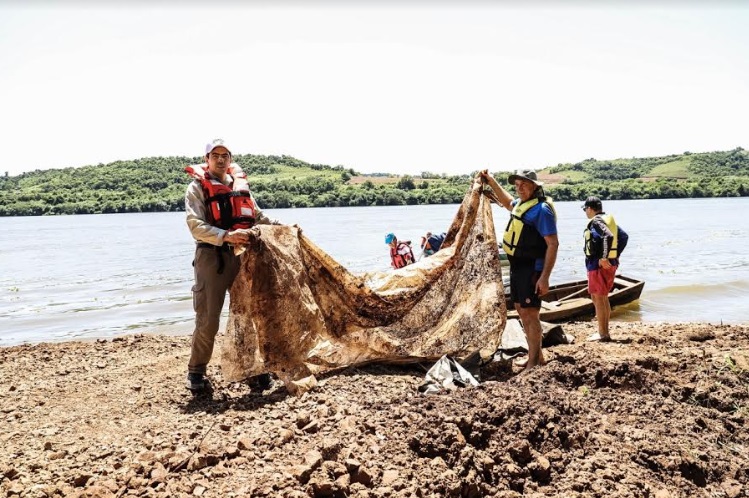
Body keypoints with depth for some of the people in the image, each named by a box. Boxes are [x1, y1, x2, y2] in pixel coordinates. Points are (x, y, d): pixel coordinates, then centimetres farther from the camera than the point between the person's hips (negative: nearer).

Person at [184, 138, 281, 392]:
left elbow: (258, 217, 24)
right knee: (207, 320, -2)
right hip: (211, 256, -4)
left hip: (241, 255, 5)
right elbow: (195, 226, -14)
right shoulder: (197, 188, -1)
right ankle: (196, 372, 15)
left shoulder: (241, 185, 14)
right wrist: (226, 236, -27)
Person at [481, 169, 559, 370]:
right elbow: (508, 203, 38)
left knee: (529, 314, -6)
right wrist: (491, 181, 34)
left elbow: (553, 244, -21)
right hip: (517, 266, 10)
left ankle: (533, 362, 3)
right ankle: (537, 356, 26)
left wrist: (544, 277, -26)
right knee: (522, 312, 15)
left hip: (531, 268, -10)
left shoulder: (541, 209, -16)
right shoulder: (520, 204, 11)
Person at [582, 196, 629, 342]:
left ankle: (602, 334, 1)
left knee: (598, 298, -3)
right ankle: (605, 331, 22)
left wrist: (604, 258, -26)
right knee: (603, 298, 16)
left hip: (598, 265, -9)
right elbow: (624, 237, 17)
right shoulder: (610, 220, 14)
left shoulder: (596, 221, -13)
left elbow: (608, 236, -29)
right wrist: (615, 255, 17)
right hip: (610, 264, 9)